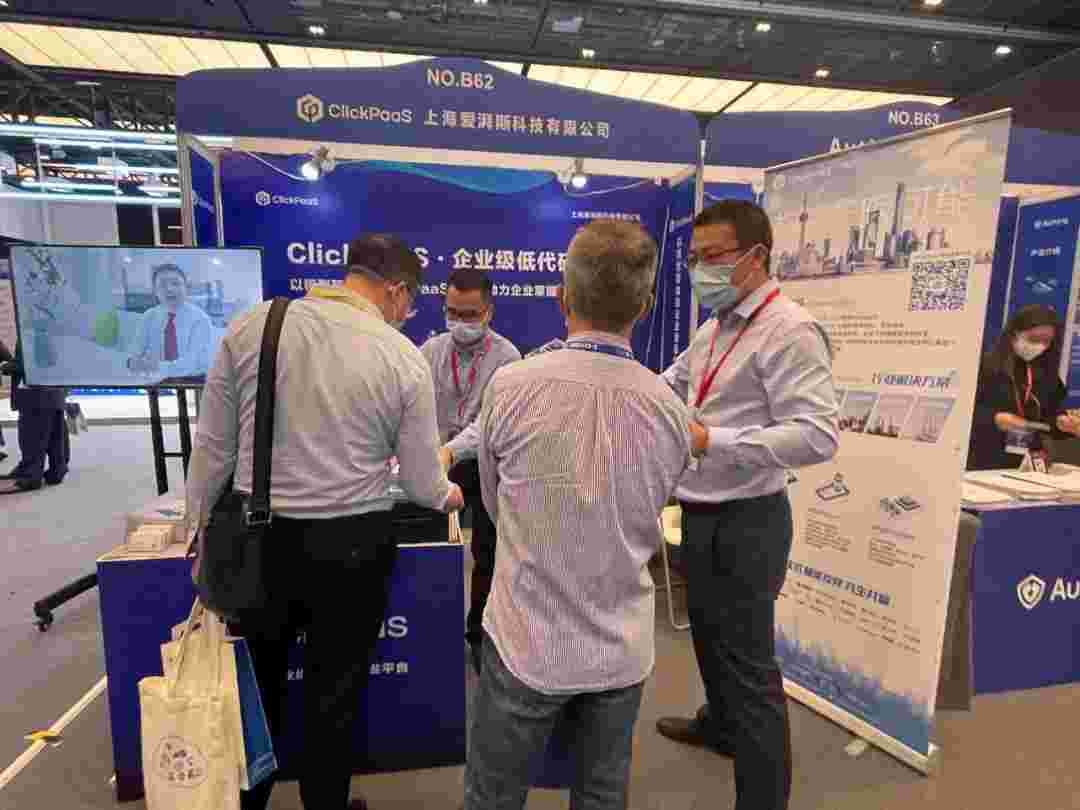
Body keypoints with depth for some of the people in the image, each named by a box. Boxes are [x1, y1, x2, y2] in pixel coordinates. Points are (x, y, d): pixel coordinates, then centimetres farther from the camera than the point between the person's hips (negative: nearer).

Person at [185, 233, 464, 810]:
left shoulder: (249, 327, -5)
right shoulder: (404, 358, -11)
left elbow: (213, 447, 0)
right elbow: (422, 485, -6)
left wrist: (202, 533, 14)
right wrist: (448, 495, 17)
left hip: (258, 539, 3)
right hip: (350, 546, -2)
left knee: (256, 685, 26)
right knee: (334, 696, 20)